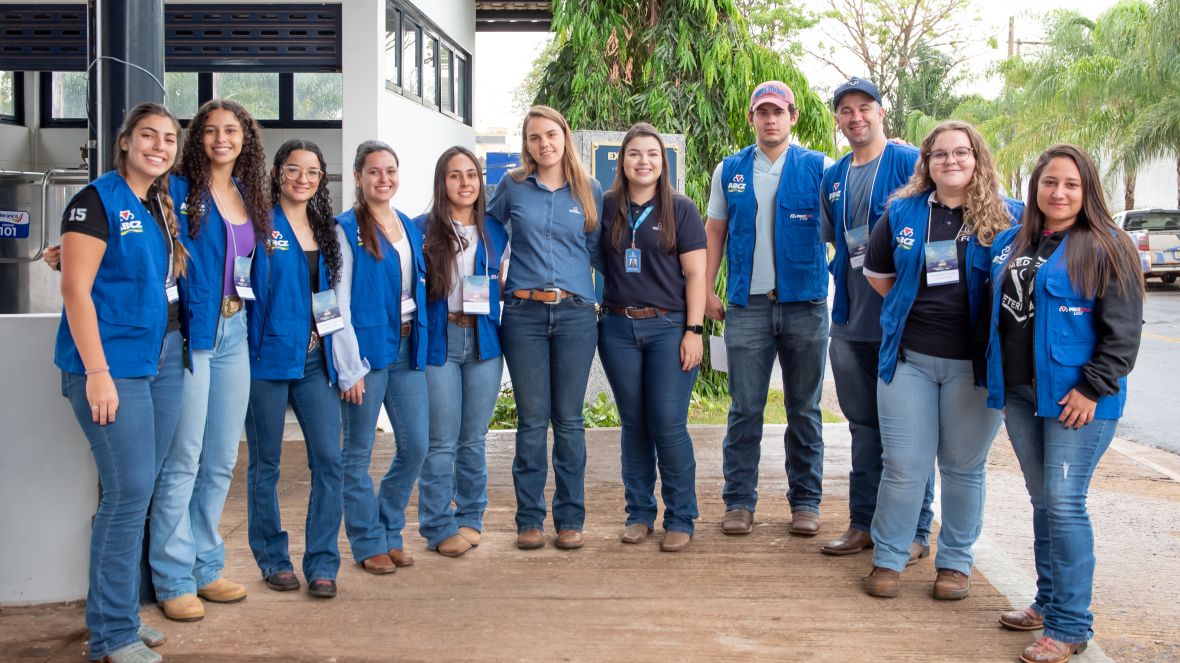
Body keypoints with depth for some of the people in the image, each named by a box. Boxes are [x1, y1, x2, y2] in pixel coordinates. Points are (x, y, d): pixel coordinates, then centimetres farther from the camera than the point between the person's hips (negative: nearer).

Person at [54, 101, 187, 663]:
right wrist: (97, 372, -18)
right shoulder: (98, 200, -8)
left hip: (163, 358, 7)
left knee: (138, 491, 11)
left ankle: (120, 613, 23)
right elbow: (75, 289, -13)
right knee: (129, 492, -8)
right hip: (112, 364, -7)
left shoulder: (164, 205, 14)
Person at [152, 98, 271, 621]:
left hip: (234, 335, 6)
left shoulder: (252, 199, 13)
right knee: (182, 461, -3)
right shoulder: (179, 190, -4)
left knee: (221, 461, 11)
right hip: (189, 335, -6)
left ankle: (205, 567, 23)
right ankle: (173, 579, 7)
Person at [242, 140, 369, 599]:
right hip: (266, 356, -4)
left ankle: (322, 563, 7)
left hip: (316, 359, 4)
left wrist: (351, 367, 11)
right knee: (265, 464, 6)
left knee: (329, 460, -3)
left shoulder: (331, 233, 13)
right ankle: (273, 559, 20)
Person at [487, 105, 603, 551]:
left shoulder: (589, 191, 9)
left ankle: (570, 519, 15)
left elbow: (598, 251, 14)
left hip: (575, 314, 1)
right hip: (524, 314, 0)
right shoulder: (512, 188, 7)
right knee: (532, 421, 2)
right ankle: (529, 520, 12)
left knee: (568, 419, 5)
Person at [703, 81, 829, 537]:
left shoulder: (817, 168, 4)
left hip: (805, 304, -1)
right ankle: (739, 502, 12)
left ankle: (806, 502, 18)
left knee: (804, 410, 8)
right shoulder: (729, 170, 9)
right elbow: (714, 233, 13)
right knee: (745, 409, 3)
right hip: (747, 305, 1)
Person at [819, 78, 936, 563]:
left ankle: (914, 532, 11)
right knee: (863, 425, 13)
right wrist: (844, 272, 11)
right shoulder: (833, 177, 12)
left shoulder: (910, 162, -6)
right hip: (850, 320, 6)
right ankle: (864, 523, 23)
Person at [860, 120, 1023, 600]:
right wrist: (915, 308, 9)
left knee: (964, 466, 10)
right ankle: (887, 559, 17)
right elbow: (877, 274, 16)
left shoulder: (1006, 215, -1)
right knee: (903, 465, 4)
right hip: (909, 357, 1)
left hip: (975, 361, -1)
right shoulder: (902, 213, 5)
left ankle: (956, 562, 24)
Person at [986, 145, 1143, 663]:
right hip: (1019, 394, 6)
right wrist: (996, 378, 16)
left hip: (1076, 398, -6)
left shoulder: (1106, 248, -6)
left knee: (1064, 504, -8)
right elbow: (995, 311, 21)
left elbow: (1123, 331, -10)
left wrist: (1093, 389, -15)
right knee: (1043, 501, 15)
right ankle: (1048, 600, 28)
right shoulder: (1009, 243, 12)